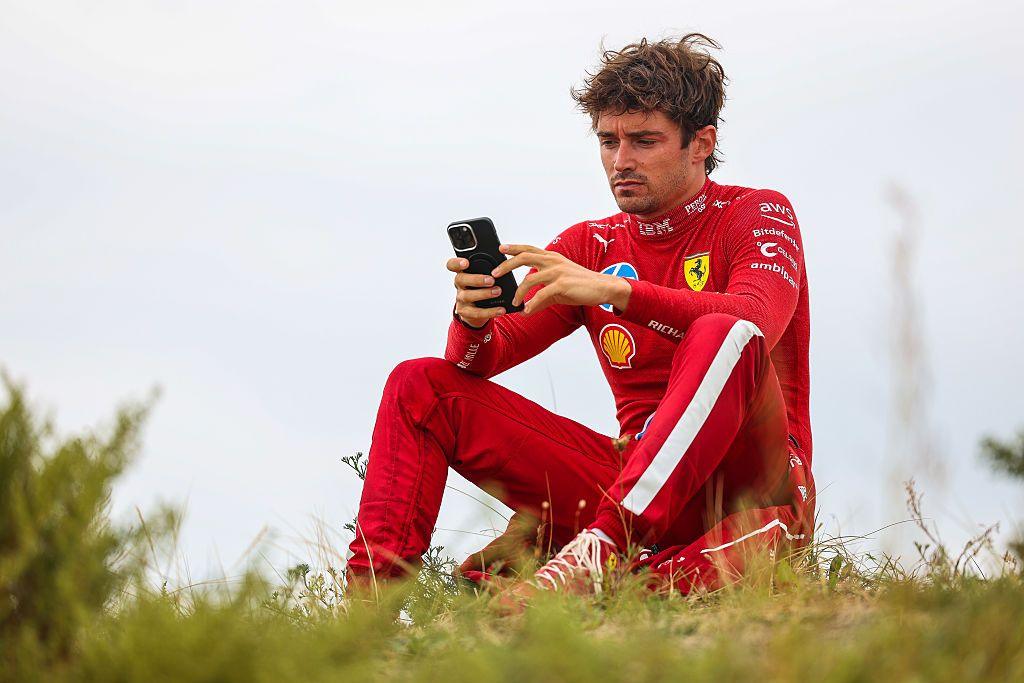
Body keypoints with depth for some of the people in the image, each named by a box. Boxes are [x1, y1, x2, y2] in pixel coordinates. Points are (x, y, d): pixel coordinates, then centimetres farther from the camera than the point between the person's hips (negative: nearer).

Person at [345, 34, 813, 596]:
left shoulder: (757, 215, 1)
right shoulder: (588, 247, 15)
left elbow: (756, 321, -22)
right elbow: (484, 359, 4)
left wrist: (614, 288, -32)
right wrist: (472, 319, -21)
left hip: (748, 481, -5)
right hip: (634, 477, 5)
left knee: (722, 339, -35)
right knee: (420, 386, -2)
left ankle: (599, 552, -47)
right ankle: (370, 589, -22)